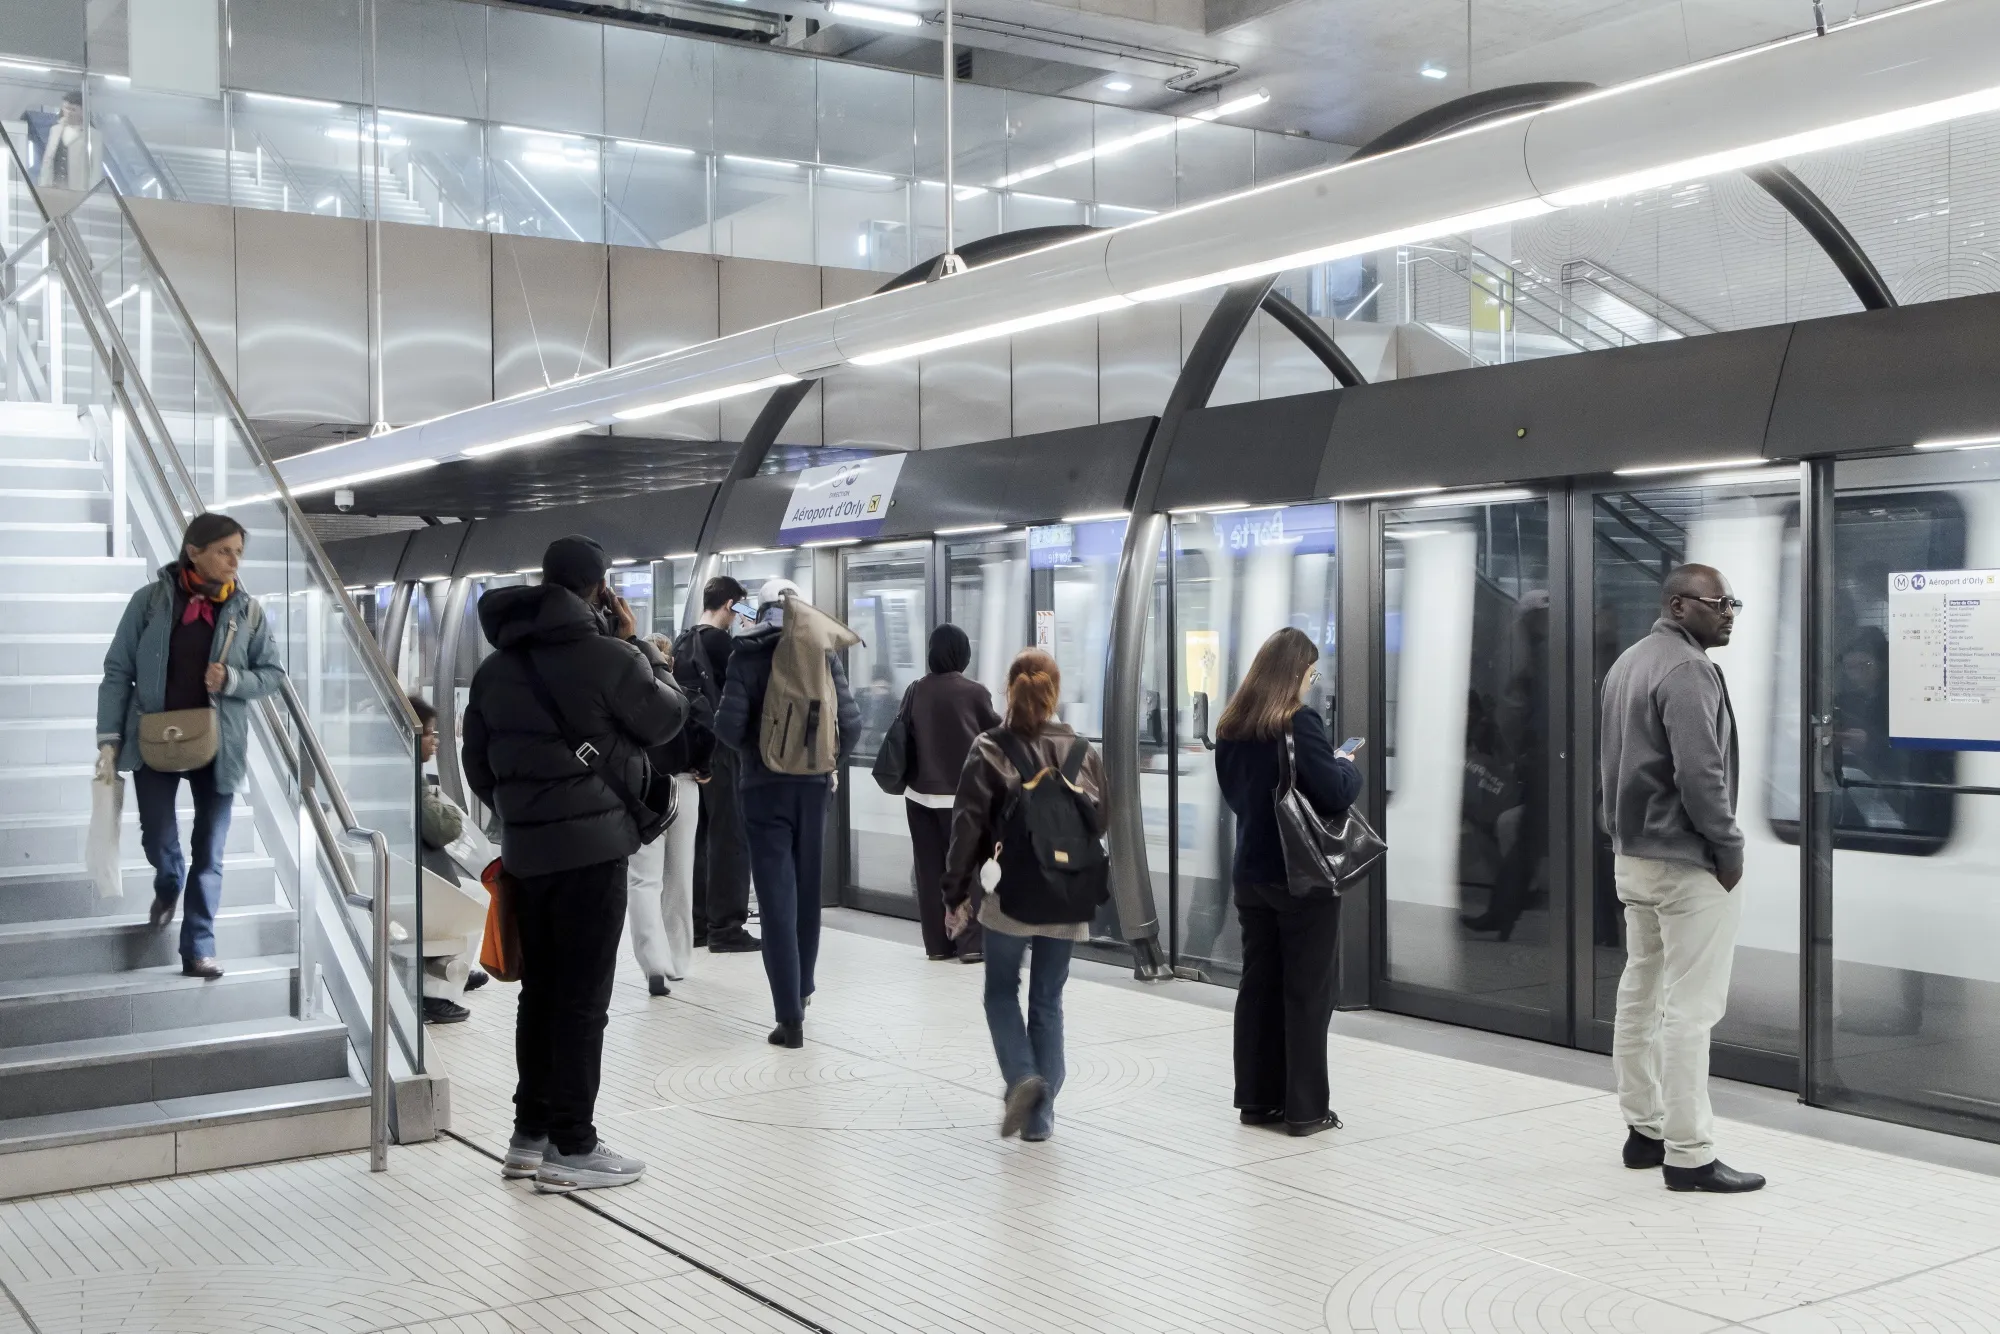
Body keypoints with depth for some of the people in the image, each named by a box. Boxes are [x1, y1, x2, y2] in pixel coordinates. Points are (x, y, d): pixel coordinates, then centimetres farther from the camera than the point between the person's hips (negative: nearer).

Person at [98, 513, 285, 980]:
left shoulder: (247, 610, -3)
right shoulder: (150, 600, -7)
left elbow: (274, 674, 5)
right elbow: (118, 671, -4)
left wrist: (233, 680, -16)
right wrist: (109, 738, -8)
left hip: (217, 746, 1)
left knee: (209, 854, 4)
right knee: (157, 838, 7)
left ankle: (199, 949, 13)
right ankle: (168, 884, 42)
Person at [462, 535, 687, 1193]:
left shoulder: (495, 667, 9)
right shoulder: (607, 656, -13)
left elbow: (478, 763, 14)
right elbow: (667, 717, 1)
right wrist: (635, 643, 8)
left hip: (526, 849, 7)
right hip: (593, 847, -7)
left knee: (539, 991, 15)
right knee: (582, 1000, -1)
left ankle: (530, 1133, 21)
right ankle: (570, 1147, 3)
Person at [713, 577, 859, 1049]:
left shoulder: (747, 656, -5)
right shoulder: (824, 654, 1)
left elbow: (727, 724, -13)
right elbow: (851, 722, -6)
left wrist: (749, 751, 8)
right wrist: (833, 765, 11)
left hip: (764, 785, -3)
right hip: (813, 784, 3)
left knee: (777, 899, -3)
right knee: (807, 891, 18)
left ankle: (790, 1017, -7)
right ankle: (802, 990, 33)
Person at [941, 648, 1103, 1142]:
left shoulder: (990, 749, -7)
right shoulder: (1081, 751, 1)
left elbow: (968, 825, -8)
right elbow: (1100, 823, 7)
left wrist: (955, 893, -2)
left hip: (1008, 896, -2)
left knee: (1002, 992, 15)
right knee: (1048, 1000, 12)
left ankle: (1023, 1078, -7)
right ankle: (1041, 1113, 12)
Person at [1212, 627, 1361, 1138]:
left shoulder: (1231, 727, 5)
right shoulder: (1300, 723, -16)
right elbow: (1335, 795, -20)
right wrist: (1350, 768, -1)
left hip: (1251, 872, 7)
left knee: (1258, 985, 13)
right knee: (1307, 992, 2)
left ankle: (1257, 1099, 18)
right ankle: (1305, 1109, 7)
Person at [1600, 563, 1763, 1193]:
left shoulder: (1627, 662, 15)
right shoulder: (1688, 669, -17)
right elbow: (1700, 774, -23)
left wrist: (1625, 832, 17)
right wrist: (1730, 849, -13)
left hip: (1632, 853, 10)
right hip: (1686, 861, -10)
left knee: (1641, 992, 14)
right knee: (1689, 1008, -6)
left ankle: (1644, 1130, 23)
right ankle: (1689, 1154, -3)